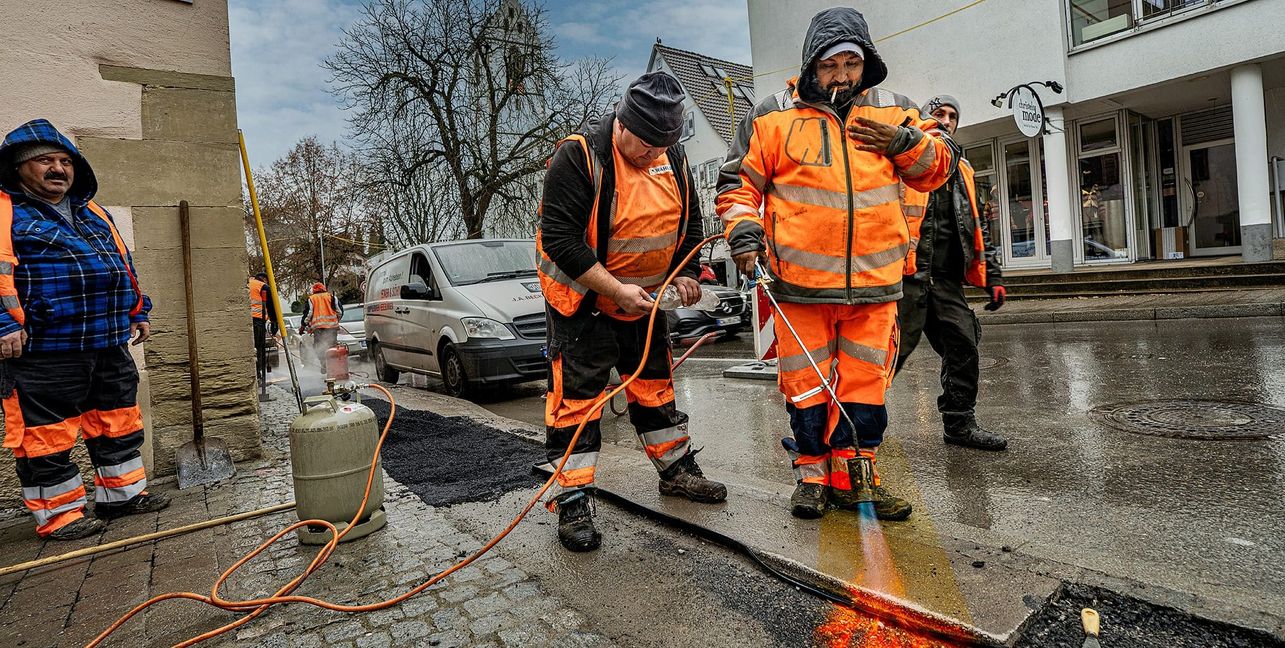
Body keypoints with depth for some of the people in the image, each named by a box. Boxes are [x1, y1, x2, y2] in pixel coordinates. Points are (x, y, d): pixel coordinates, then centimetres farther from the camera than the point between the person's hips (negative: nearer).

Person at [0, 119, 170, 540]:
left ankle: (122, 493, 27)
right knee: (46, 436, 2)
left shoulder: (94, 214, 19)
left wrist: (138, 313, 19)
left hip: (111, 346, 7)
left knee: (119, 424, 14)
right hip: (43, 352, -6)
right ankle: (58, 514, 15)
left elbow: (123, 264, 24)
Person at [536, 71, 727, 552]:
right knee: (576, 397, -5)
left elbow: (690, 223, 13)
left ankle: (677, 470, 33)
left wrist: (686, 273, 0)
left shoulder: (673, 158, 0)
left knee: (655, 385, 16)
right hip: (582, 302, -6)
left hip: (644, 301, 6)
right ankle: (573, 501, 7)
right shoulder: (579, 156, -21)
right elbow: (559, 237, -24)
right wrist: (615, 289, -26)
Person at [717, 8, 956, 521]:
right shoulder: (774, 116, 3)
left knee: (865, 380, 9)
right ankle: (812, 474, 23)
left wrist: (905, 143, -4)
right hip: (800, 282, -2)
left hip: (873, 280, 3)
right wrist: (743, 231, -11)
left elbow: (937, 167, 15)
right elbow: (739, 182, 5)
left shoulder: (892, 112, 11)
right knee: (805, 382, 6)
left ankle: (854, 475, 25)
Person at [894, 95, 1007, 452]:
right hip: (906, 275, -6)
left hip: (946, 278, 6)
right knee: (894, 348, -9)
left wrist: (993, 276, 17)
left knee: (963, 345, 3)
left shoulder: (961, 171, 24)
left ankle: (960, 423, 16)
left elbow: (978, 228, 25)